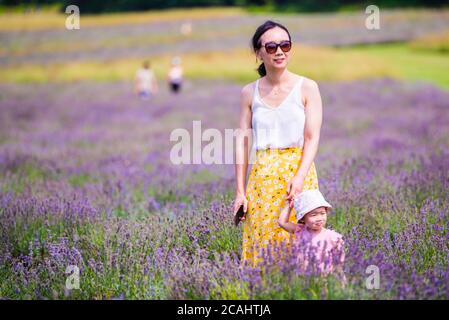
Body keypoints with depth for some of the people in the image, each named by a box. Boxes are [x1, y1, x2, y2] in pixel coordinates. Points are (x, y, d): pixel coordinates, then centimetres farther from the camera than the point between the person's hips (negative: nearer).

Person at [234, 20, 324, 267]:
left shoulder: (306, 88, 0)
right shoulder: (249, 93, 7)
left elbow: (312, 138, -4)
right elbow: (242, 142, 6)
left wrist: (299, 177, -18)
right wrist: (240, 191, 1)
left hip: (299, 171, -2)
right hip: (262, 177, 2)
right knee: (261, 241, 1)